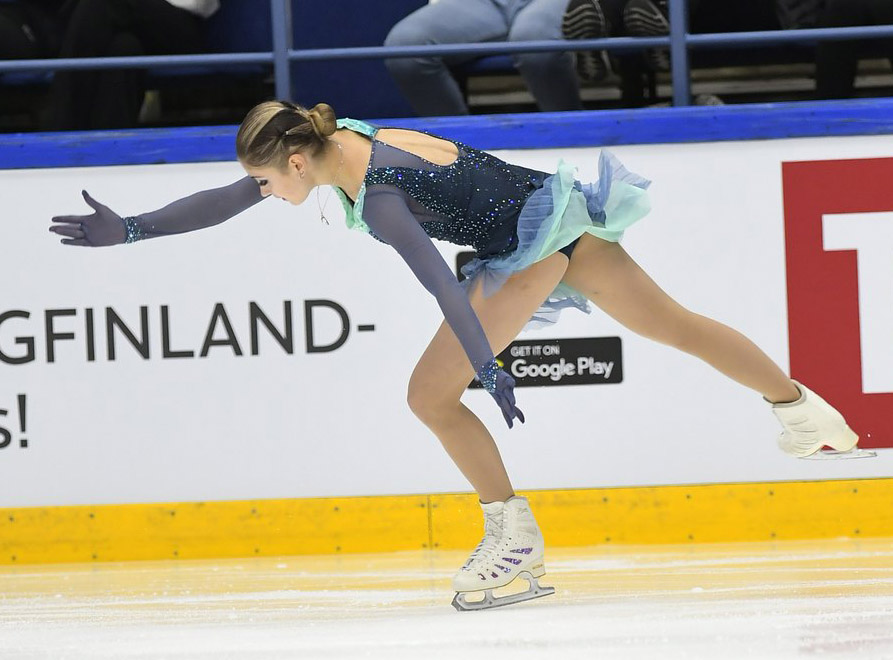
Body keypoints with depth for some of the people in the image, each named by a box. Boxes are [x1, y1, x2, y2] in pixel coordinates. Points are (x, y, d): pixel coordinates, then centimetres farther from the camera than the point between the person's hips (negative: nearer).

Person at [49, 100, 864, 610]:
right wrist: (130, 229, 2)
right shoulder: (333, 140, 0)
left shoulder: (378, 197, -25)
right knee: (674, 325, 21)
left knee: (431, 394, -8)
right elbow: (228, 198, 4)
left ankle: (513, 535, -1)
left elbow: (440, 281, -34)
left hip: (535, 247, -9)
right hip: (559, 211, 9)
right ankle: (804, 410, 34)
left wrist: (488, 370, -40)